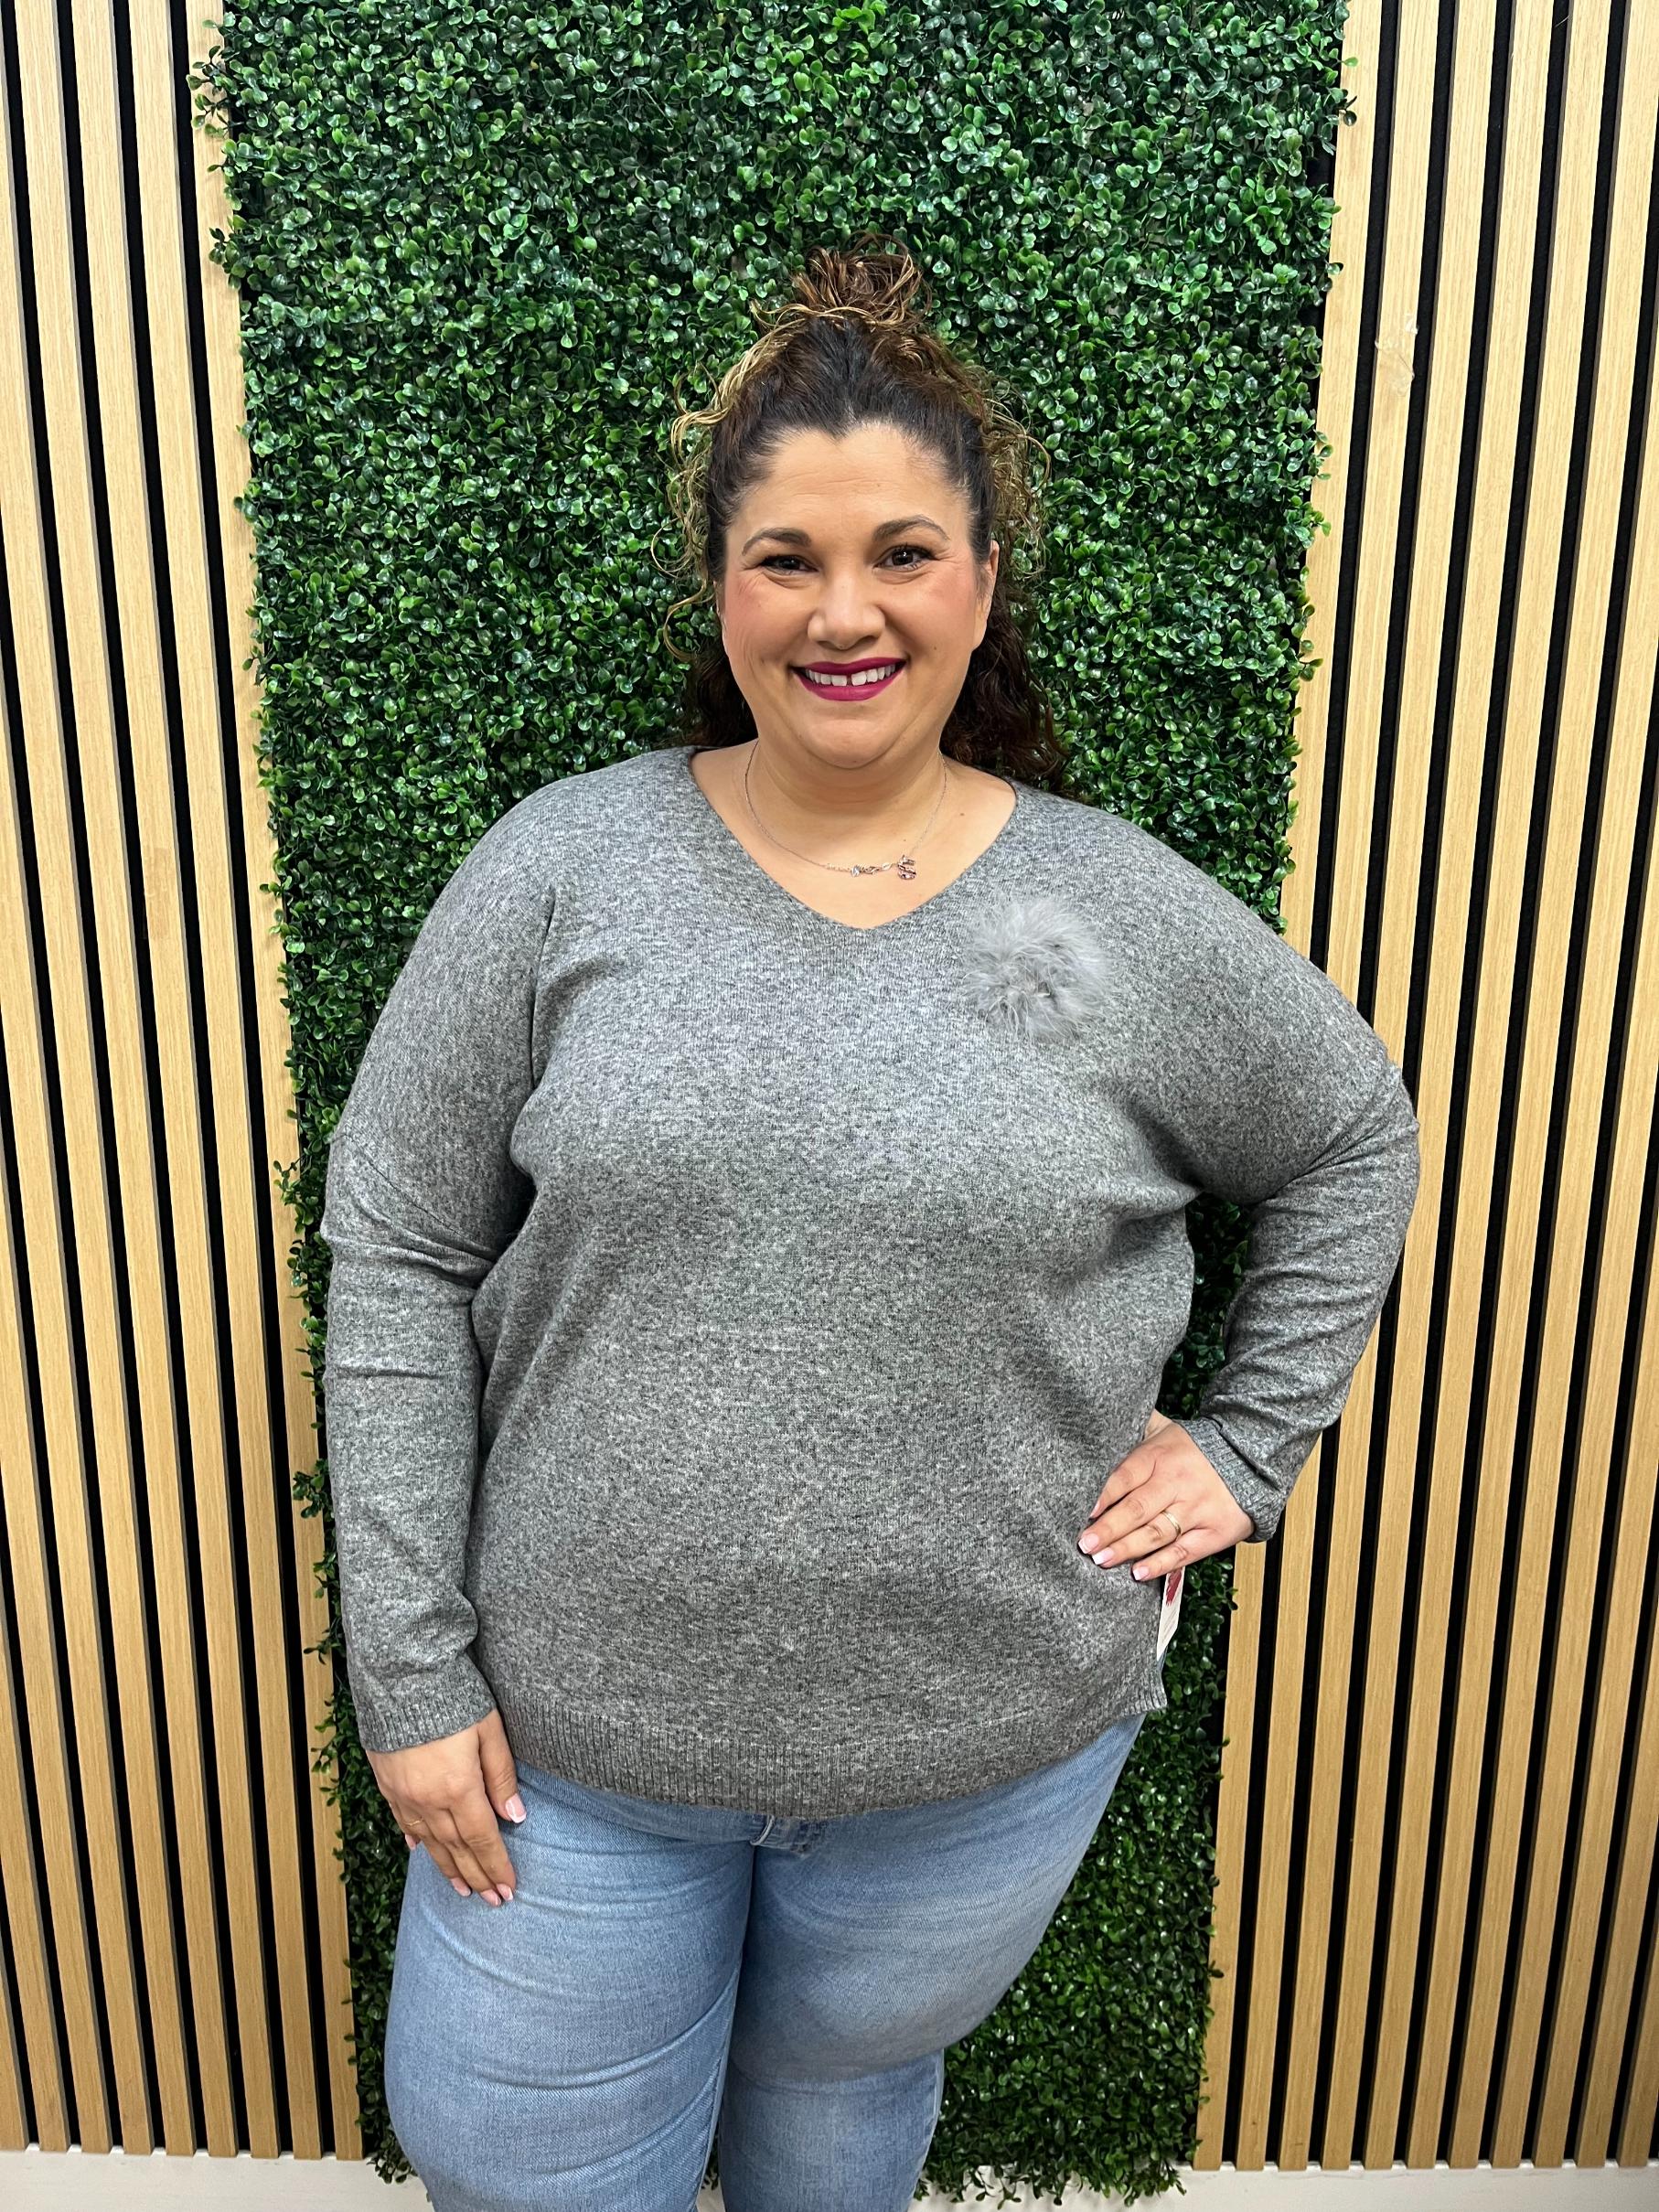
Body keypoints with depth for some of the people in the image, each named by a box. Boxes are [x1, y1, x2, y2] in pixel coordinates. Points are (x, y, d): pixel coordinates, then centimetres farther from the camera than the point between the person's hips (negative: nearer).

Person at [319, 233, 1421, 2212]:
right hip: (576, 1714, 0)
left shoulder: (1125, 914, -7)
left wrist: (1249, 1445, 3)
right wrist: (414, 1672, -6)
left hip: (988, 1741, 1)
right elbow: (395, 1263, -6)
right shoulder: (561, 868, -9)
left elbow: (1352, 1139, 9)